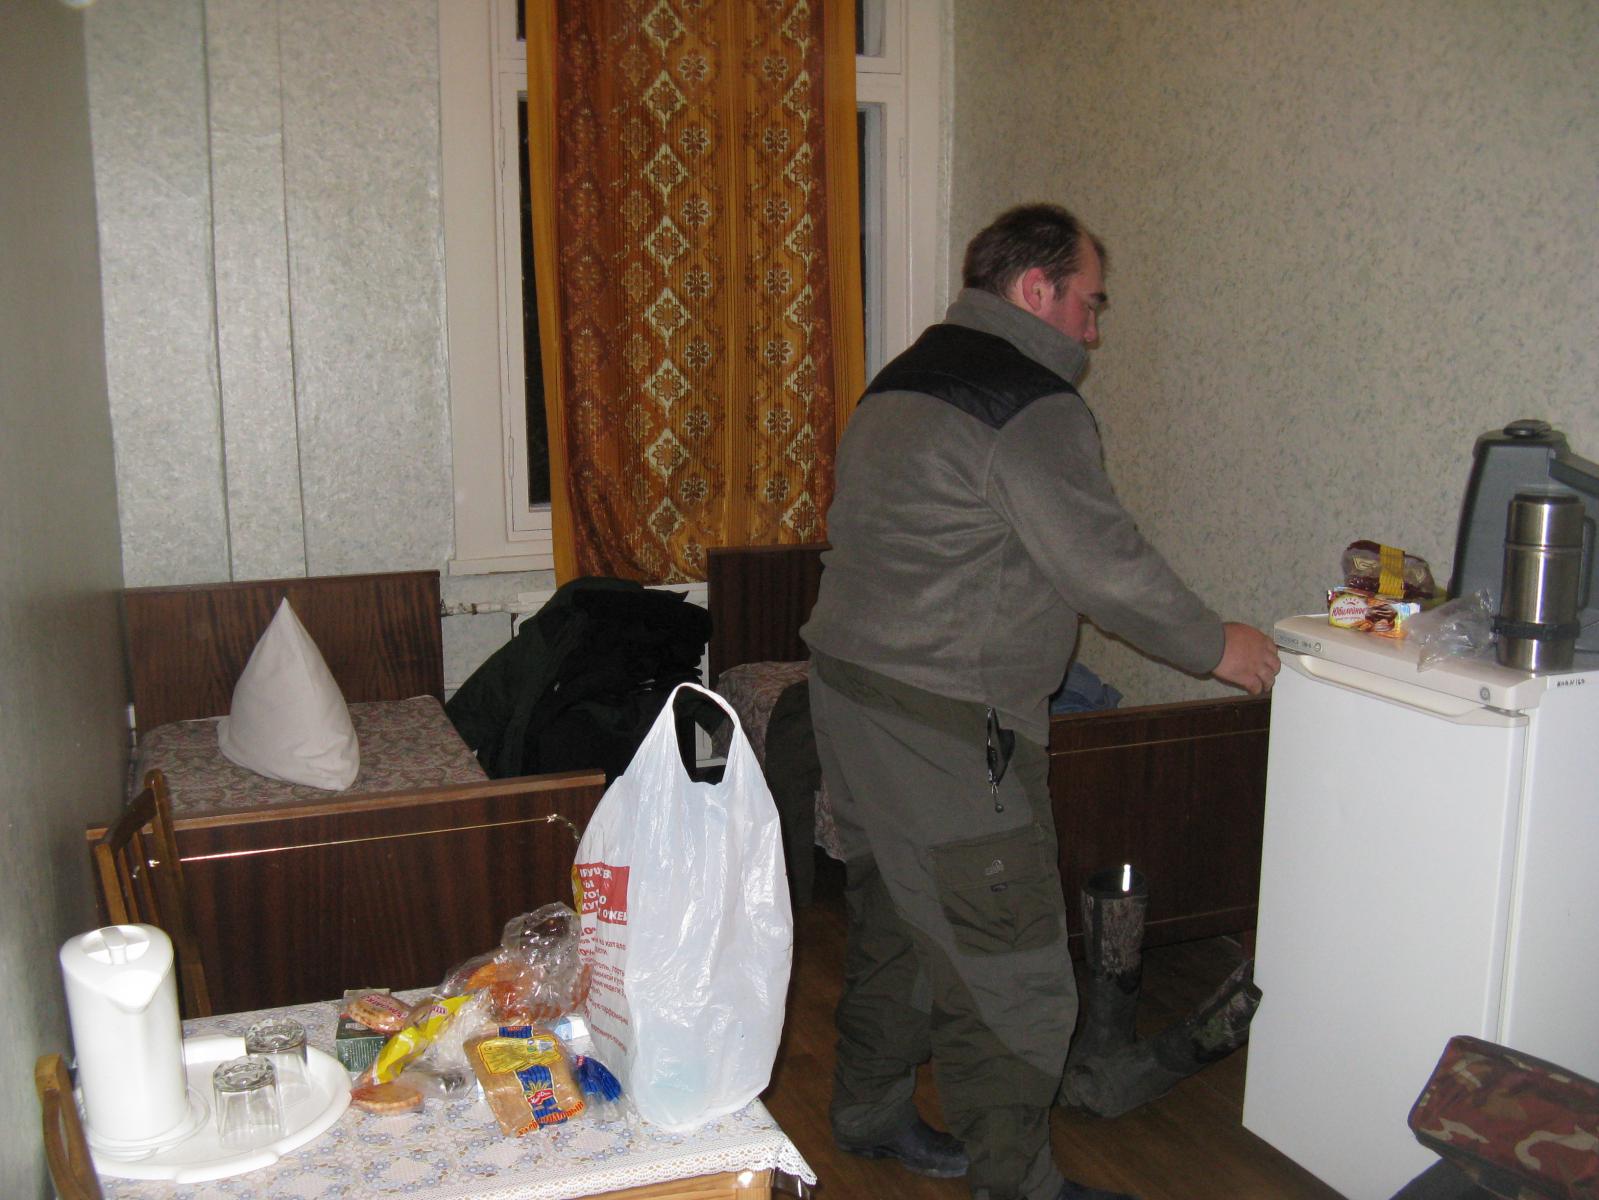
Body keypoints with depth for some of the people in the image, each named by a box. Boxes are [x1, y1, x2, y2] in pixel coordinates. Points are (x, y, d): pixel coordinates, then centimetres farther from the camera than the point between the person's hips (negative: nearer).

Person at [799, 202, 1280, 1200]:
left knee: (894, 920, 22)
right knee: (1007, 965, 2)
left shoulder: (906, 380, 15)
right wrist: (1216, 647, -2)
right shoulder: (1031, 404, -16)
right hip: (946, 730, -10)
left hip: (851, 686, 10)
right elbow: (1108, 564, -16)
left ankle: (872, 1115, 36)